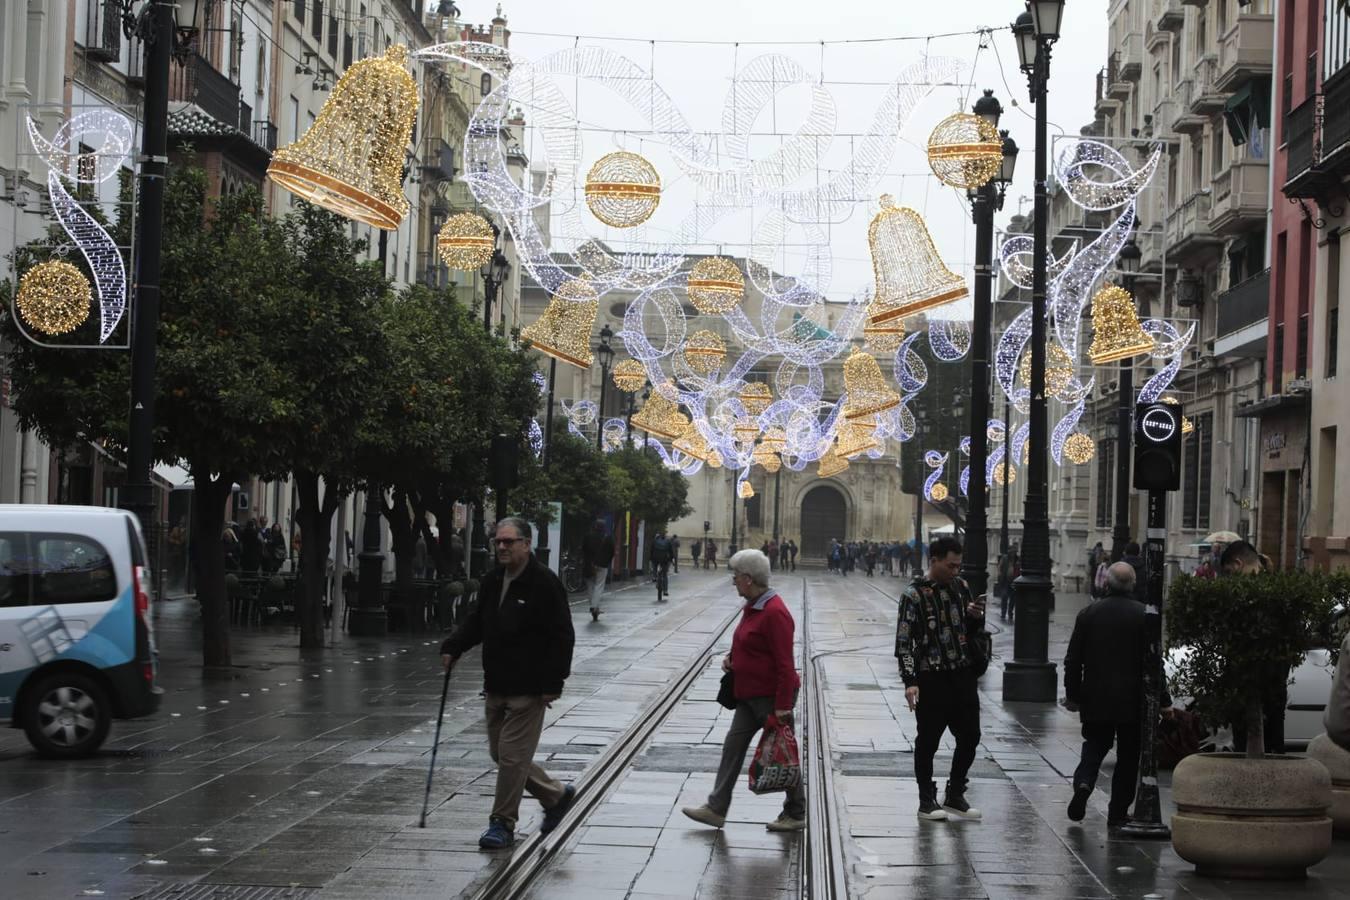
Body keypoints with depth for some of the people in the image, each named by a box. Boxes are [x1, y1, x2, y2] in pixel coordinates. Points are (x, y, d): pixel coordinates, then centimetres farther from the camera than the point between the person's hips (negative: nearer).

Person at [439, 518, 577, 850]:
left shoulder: (544, 583, -12)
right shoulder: (492, 581, 10)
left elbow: (561, 636, -13)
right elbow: (475, 621, 20)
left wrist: (552, 683, -17)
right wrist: (453, 647, 2)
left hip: (528, 689, -8)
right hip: (496, 685, 8)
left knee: (512, 755, -7)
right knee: (500, 754, 13)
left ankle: (502, 823, 4)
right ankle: (556, 795, 30)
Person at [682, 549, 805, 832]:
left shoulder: (774, 612, -22)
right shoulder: (753, 606, 9)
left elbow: (785, 663, -24)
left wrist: (782, 705, -26)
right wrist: (732, 659, 6)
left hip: (772, 697, -10)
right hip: (751, 695, 10)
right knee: (733, 746, 9)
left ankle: (796, 815, 14)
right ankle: (716, 809, 13)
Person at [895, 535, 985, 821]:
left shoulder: (960, 587, 8)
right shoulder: (914, 594, -9)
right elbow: (904, 641, -11)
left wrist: (976, 617, -5)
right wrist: (910, 681, -18)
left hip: (962, 674, 6)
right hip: (931, 678, -6)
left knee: (970, 736, 9)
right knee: (928, 741, 3)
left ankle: (955, 795, 24)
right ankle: (927, 800, 15)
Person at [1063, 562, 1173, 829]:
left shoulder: (1089, 613, -1)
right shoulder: (1143, 615, -8)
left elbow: (1073, 659, 2)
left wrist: (1073, 694, 11)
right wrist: (1164, 700, -3)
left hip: (1095, 698, 2)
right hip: (1132, 699, -2)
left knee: (1094, 747, 15)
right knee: (1128, 756, 9)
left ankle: (1083, 783, -13)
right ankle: (1117, 813, 11)